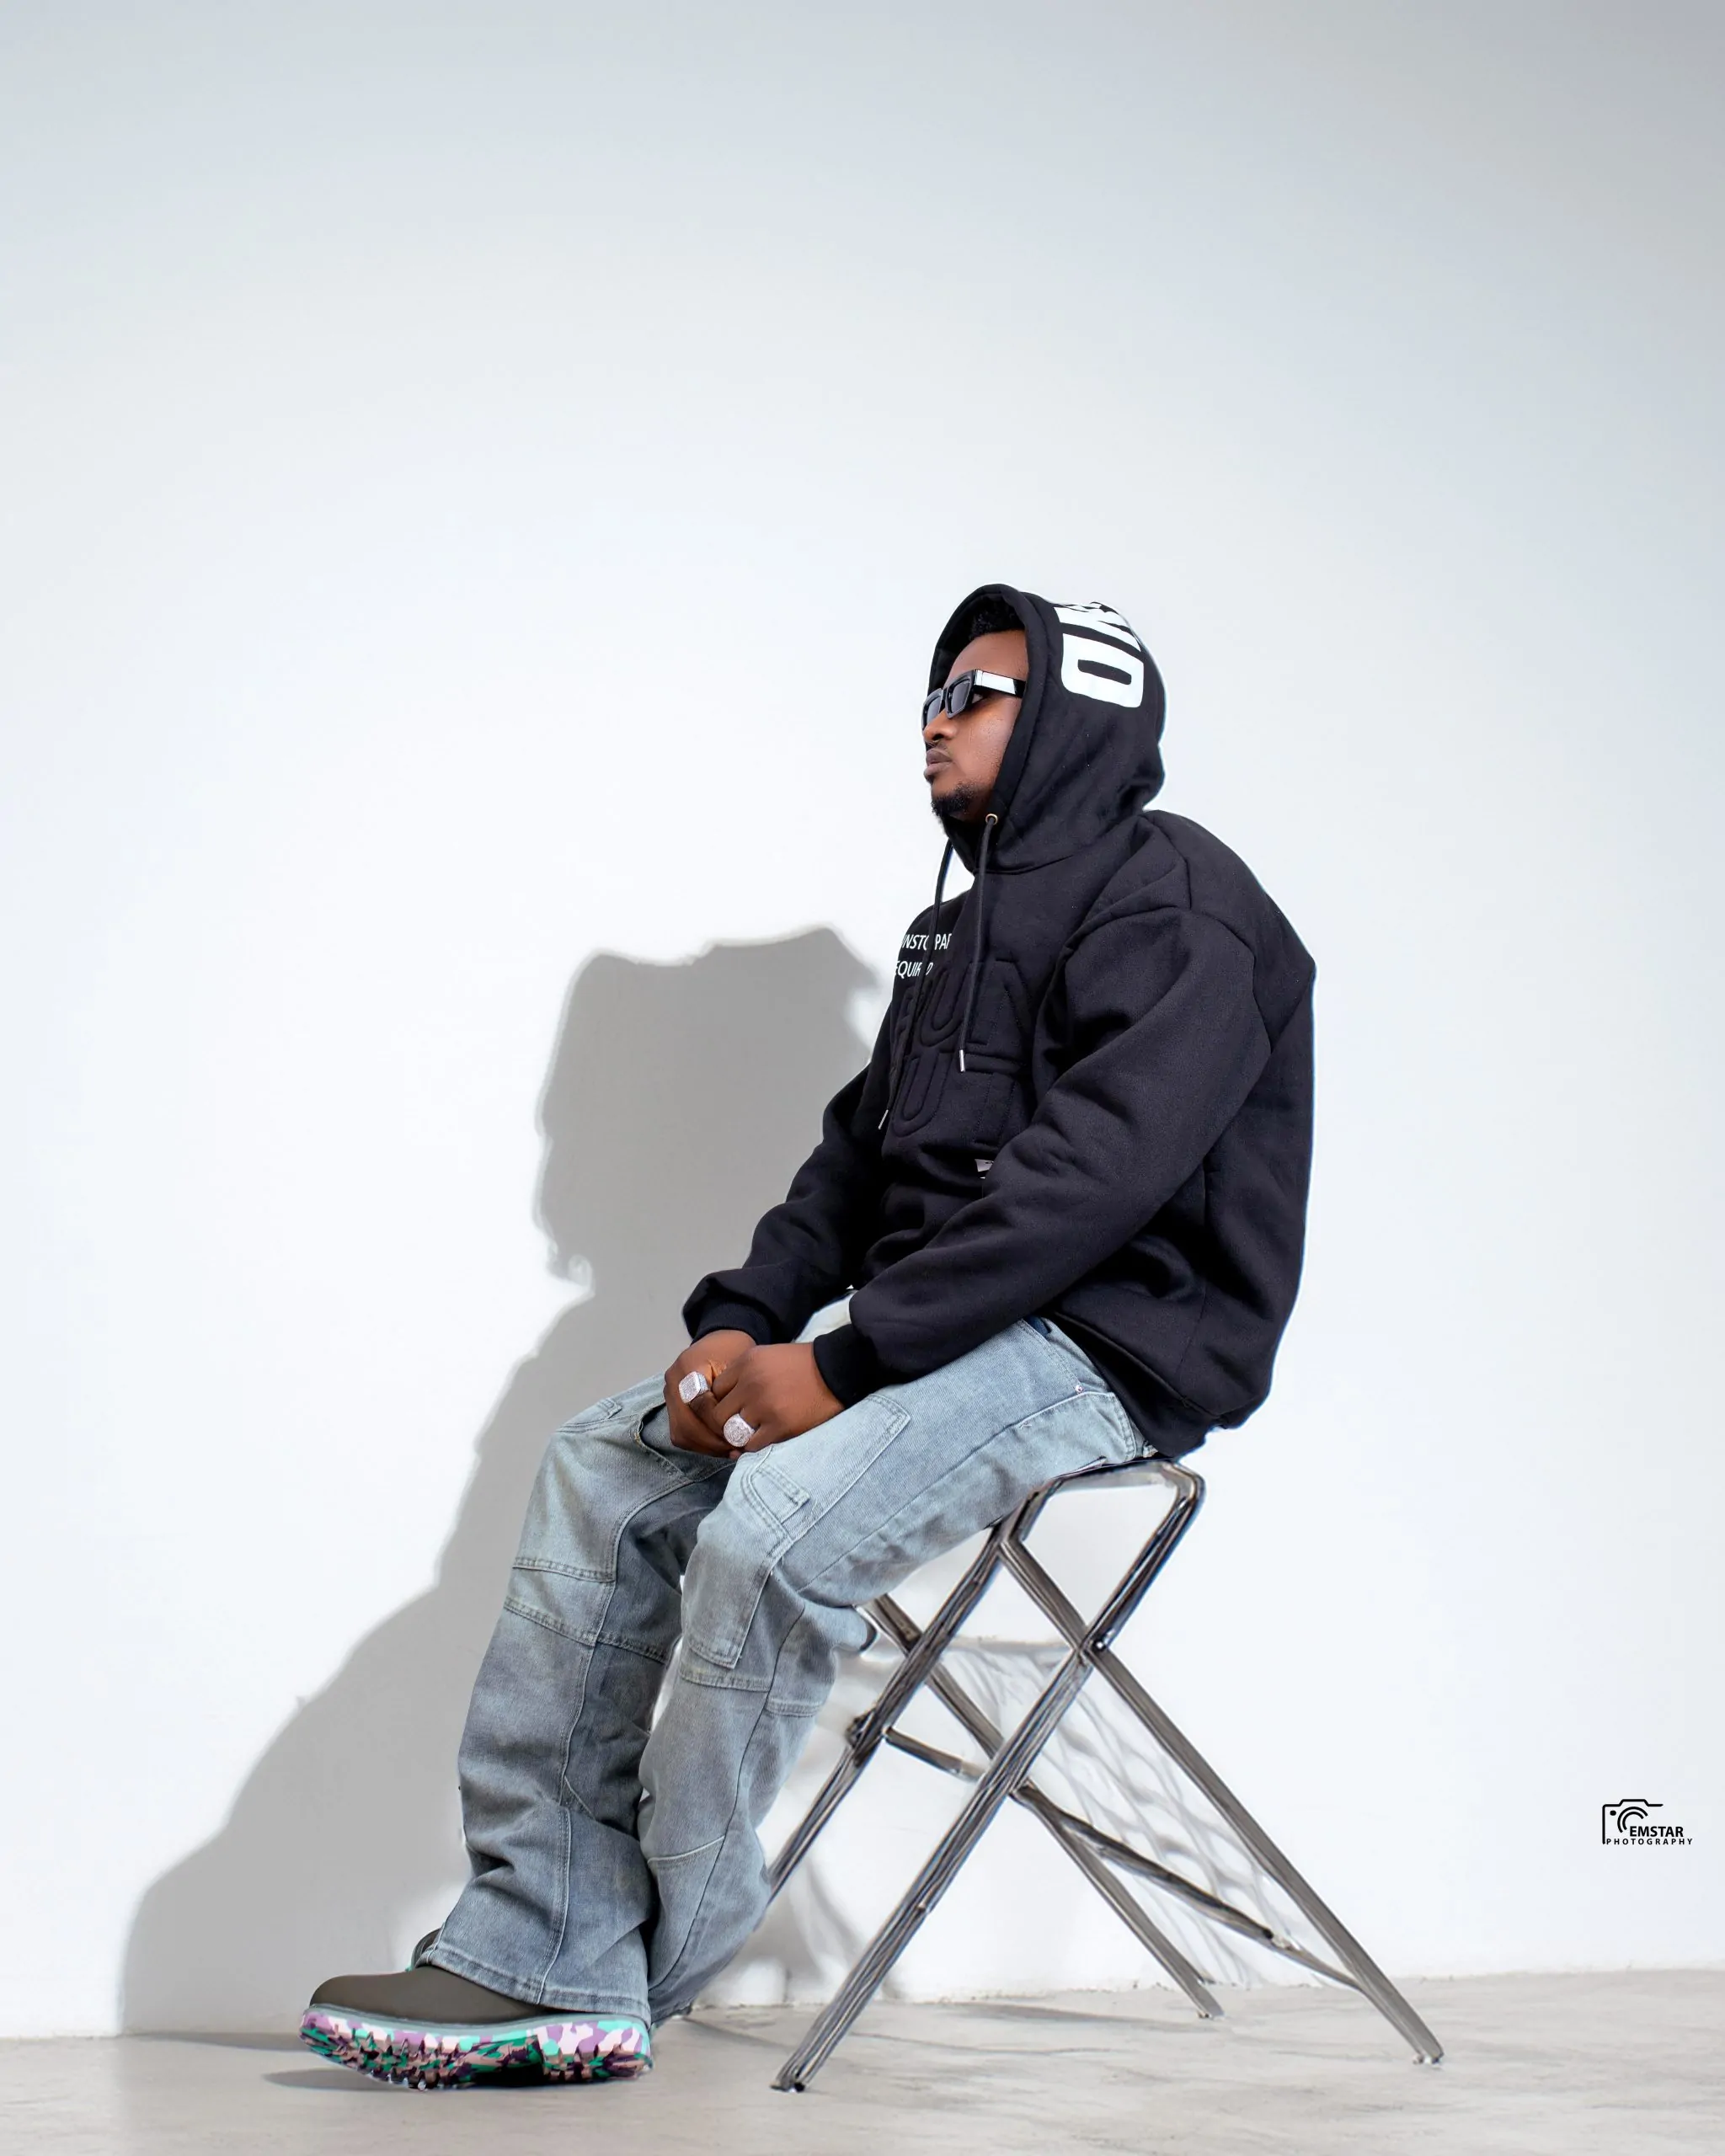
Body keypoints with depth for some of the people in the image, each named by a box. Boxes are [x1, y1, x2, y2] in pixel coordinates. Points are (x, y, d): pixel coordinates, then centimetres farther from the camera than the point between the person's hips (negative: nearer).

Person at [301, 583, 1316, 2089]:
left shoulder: (1172, 899, -8)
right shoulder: (961, 927, 22)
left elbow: (1094, 1175, -21)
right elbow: (860, 1154, 18)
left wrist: (842, 1364, -23)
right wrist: (742, 1325, -2)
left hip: (1107, 1345, -9)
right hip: (942, 1327, 10)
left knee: (773, 1528, -30)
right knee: (606, 1469, -3)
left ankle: (640, 1977, -12)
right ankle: (540, 1960, -9)